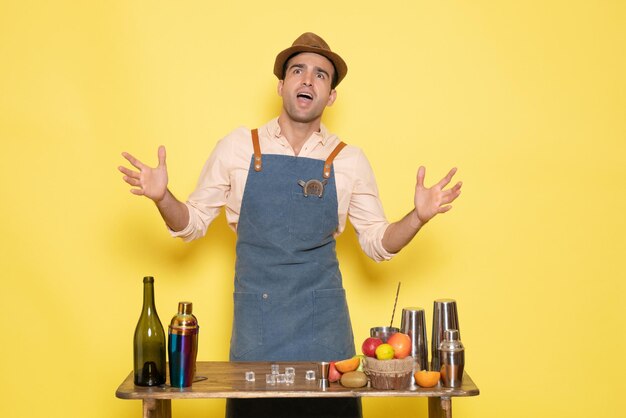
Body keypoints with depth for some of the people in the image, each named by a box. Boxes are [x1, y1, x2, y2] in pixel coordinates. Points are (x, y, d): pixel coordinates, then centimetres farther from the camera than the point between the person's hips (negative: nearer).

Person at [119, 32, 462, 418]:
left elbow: (377, 242, 7)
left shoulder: (349, 160, 3)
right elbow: (193, 224, 7)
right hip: (255, 322, 0)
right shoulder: (237, 147, 1)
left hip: (322, 322, 1)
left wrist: (418, 217, -10)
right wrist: (162, 197, -12)